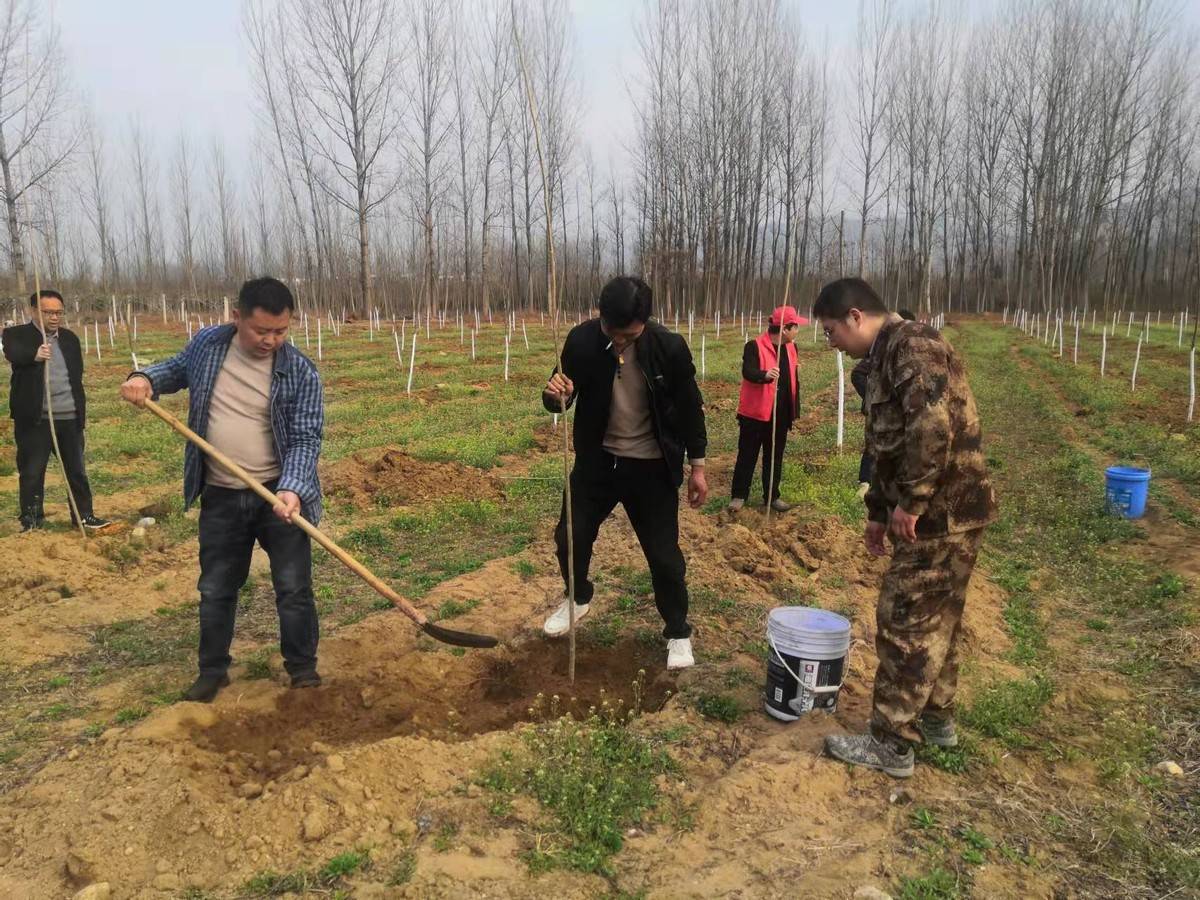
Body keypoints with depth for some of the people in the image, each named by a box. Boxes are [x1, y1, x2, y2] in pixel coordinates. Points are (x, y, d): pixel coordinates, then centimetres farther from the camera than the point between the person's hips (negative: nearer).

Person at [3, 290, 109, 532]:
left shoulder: (69, 337, 12)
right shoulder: (17, 335, -3)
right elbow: (12, 353, -26)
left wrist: (80, 408, 11)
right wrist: (35, 355, -48)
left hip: (70, 417, 4)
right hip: (34, 418, -4)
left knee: (77, 470, 10)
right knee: (31, 472, 4)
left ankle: (83, 515, 20)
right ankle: (31, 520, 16)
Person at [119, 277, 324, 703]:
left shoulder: (300, 372, -13)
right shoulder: (206, 344, -2)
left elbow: (305, 438, -16)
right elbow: (178, 368, 21)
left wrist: (291, 489, -31)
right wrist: (147, 378, -1)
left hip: (281, 493, -3)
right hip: (221, 497, 3)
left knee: (294, 586, 3)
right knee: (216, 589, 14)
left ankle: (303, 668, 22)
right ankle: (213, 670, 32)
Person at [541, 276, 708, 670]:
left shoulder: (670, 347, -19)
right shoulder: (582, 340, -15)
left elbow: (689, 406, -5)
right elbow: (561, 398, -3)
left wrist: (697, 466, 0)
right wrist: (555, 395, -29)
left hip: (652, 466, -2)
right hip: (597, 459, 2)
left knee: (664, 554, 2)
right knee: (570, 537, 9)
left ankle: (678, 632, 25)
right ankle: (578, 597, 40)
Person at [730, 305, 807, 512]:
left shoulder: (791, 347, 9)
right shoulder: (754, 346, -13)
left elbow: (794, 379, 14)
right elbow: (747, 372, -26)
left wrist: (795, 409, 12)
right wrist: (765, 375, -47)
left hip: (781, 414, 6)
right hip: (755, 412, -6)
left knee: (775, 457, 13)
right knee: (747, 455, 3)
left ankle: (772, 496, 24)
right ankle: (738, 495, 14)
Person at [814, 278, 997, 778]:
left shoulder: (912, 344, -17)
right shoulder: (887, 357, 16)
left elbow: (936, 426, -31)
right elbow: (887, 445, 22)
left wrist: (909, 502, -24)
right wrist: (878, 511, 22)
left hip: (942, 513, -10)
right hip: (944, 513, 10)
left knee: (906, 623, -2)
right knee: (937, 619, 20)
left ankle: (890, 744, 9)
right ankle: (936, 718, 35)